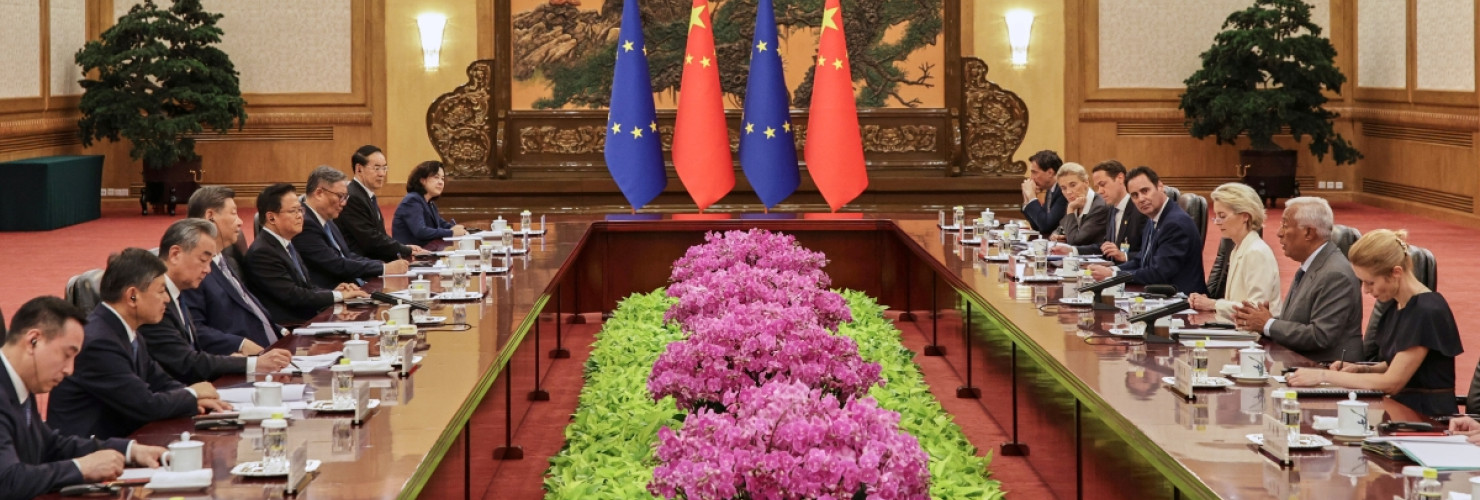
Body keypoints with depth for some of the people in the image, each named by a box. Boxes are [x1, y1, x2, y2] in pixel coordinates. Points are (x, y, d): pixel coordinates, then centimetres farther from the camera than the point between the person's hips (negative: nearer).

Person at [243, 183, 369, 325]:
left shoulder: (285, 244, 15)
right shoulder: (262, 252, -14)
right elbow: (292, 296, -18)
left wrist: (334, 291, -3)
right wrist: (339, 296, -13)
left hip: (309, 317, 9)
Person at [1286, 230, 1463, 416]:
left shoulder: (1427, 312, -18)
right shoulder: (1397, 305, 8)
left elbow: (1391, 383, -18)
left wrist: (1324, 376, -14)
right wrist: (1363, 369, 1)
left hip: (1428, 417, -8)